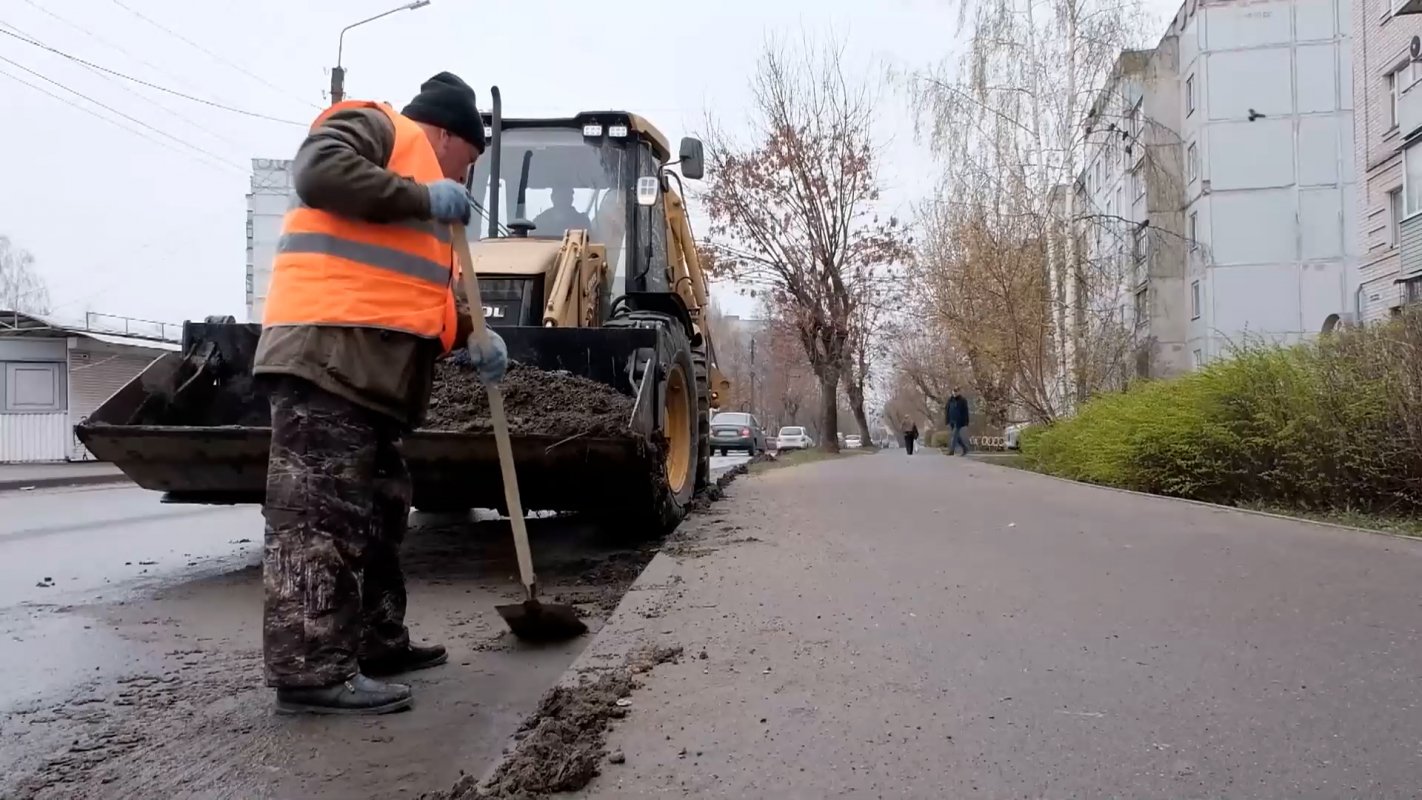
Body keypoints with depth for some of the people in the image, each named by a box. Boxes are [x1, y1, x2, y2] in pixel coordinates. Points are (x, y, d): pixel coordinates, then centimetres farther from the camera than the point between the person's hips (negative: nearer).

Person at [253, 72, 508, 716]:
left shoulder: (422, 181, 31)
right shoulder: (375, 126, 5)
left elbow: (421, 291, 27)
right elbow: (318, 171, -17)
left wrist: (471, 337, 12)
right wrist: (421, 198, -11)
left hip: (368, 368, 10)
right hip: (327, 352, -10)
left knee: (375, 507, 14)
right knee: (320, 511, -12)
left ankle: (376, 641, 24)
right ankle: (310, 670, -10)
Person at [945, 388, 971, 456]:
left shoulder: (963, 400, -6)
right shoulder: (950, 399, 8)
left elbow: (965, 412, -6)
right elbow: (947, 410, 11)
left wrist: (965, 423, -10)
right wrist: (947, 421, 6)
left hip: (959, 422, -6)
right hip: (952, 421, 6)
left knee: (954, 436, -10)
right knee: (957, 436, 12)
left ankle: (952, 451, -10)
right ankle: (965, 448, 26)